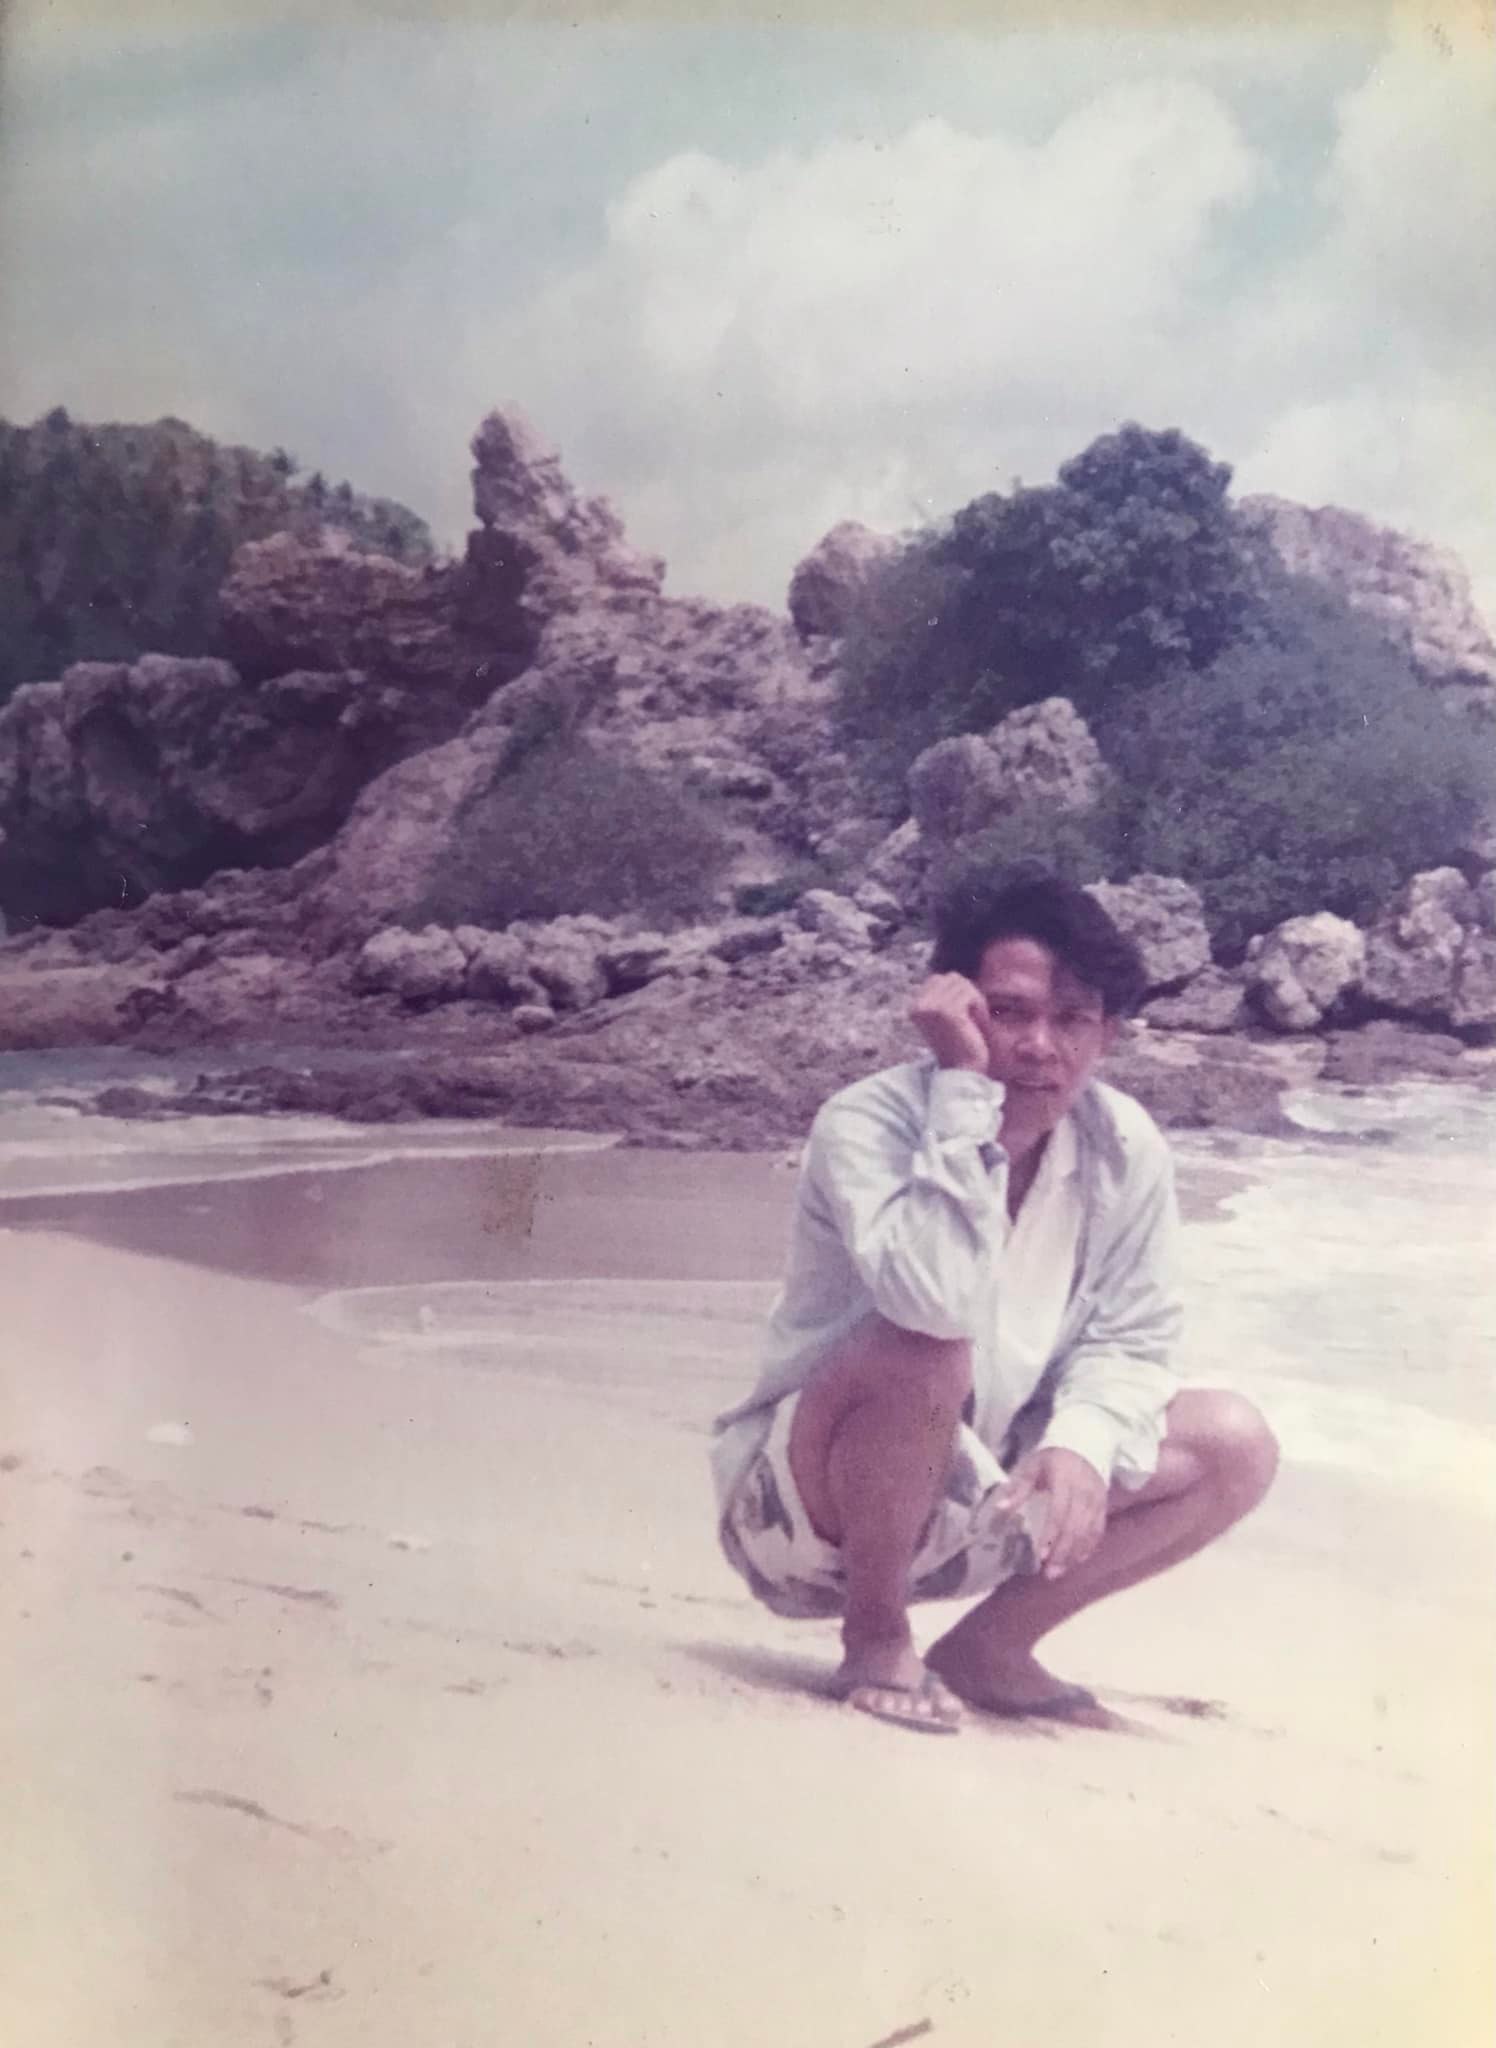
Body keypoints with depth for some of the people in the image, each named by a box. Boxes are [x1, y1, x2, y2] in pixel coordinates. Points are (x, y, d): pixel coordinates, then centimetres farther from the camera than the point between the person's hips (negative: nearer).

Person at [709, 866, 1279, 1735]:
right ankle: (876, 1639, -9)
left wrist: (1081, 1442, -21)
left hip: (976, 1497, 6)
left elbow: (1129, 1338, -1)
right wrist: (964, 1086, -36)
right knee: (927, 1351, -36)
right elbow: (941, 1304, -40)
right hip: (810, 1503, -5)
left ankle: (993, 1642, 7)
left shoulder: (1127, 1148, -8)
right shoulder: (870, 1123, -23)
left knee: (1235, 1445, -5)